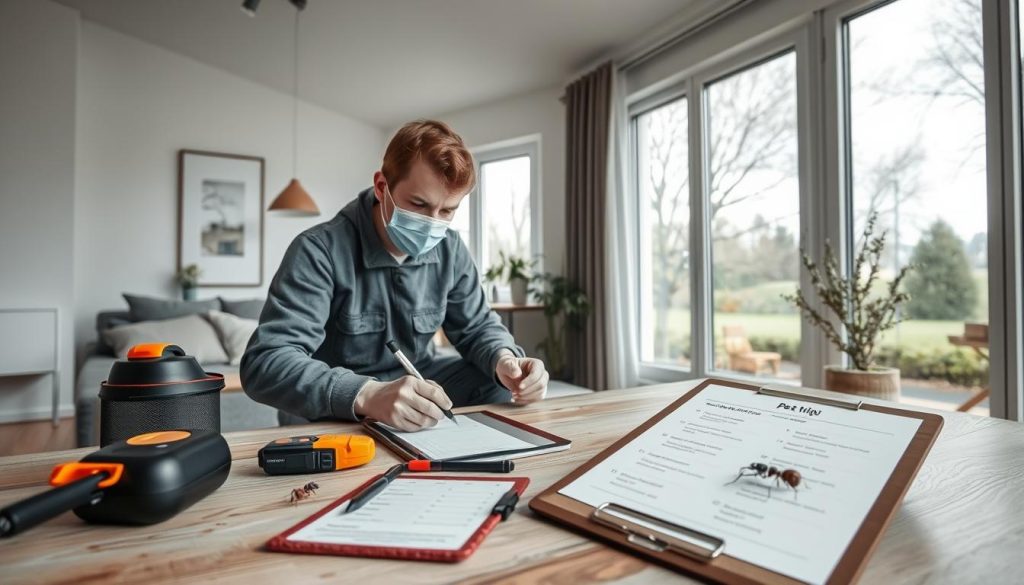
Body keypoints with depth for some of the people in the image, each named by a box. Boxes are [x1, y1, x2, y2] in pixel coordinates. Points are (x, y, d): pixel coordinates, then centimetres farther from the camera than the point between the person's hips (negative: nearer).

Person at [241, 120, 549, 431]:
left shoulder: (451, 250, -5)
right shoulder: (319, 250, -23)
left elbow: (477, 327, 4)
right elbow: (265, 362, -31)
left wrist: (504, 359, -21)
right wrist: (366, 395, -49)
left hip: (418, 383, 5)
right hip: (336, 412, -4)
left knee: (505, 387, -12)